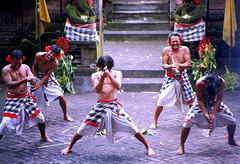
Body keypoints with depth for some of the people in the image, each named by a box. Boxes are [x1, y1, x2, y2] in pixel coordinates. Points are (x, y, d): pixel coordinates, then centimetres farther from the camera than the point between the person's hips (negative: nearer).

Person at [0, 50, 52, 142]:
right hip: (13, 99, -5)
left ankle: (43, 136, 36)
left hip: (26, 97, 5)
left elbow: (34, 82, -2)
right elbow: (9, 85, -24)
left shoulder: (25, 67, 3)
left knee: (39, 117, 11)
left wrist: (31, 79, -27)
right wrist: (23, 80, -36)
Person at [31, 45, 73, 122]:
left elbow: (47, 75, -24)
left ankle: (65, 115, 15)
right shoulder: (39, 55, -27)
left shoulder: (55, 63, -29)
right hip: (38, 76, 1)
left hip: (48, 78, -1)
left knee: (61, 96, -8)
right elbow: (34, 66, -7)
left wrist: (38, 86, -31)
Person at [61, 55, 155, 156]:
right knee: (84, 128, 1)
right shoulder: (95, 75, 4)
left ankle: (148, 147, 8)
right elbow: (97, 90, -11)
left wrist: (109, 75, -25)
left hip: (114, 106, -1)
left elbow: (118, 86, -15)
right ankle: (69, 147, 20)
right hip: (100, 106, 1)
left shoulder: (117, 74, 3)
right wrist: (102, 77, -24)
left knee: (131, 127, -5)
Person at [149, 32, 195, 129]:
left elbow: (188, 64, -8)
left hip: (182, 77, 1)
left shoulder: (185, 50, -3)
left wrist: (179, 65, -28)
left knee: (190, 99, 7)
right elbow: (164, 65, -10)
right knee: (161, 100, -7)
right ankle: (155, 121, 4)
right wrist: (170, 66, -32)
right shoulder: (166, 50, -5)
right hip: (170, 78, -1)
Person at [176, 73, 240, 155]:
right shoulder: (199, 83, -35)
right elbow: (200, 100, -22)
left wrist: (213, 114, -28)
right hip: (202, 103, -2)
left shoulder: (221, 82, -30)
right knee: (188, 122, -19)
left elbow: (219, 100, -20)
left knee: (232, 120, 1)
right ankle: (181, 147, -5)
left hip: (215, 103, 2)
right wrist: (205, 113, -31)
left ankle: (231, 140, 32)